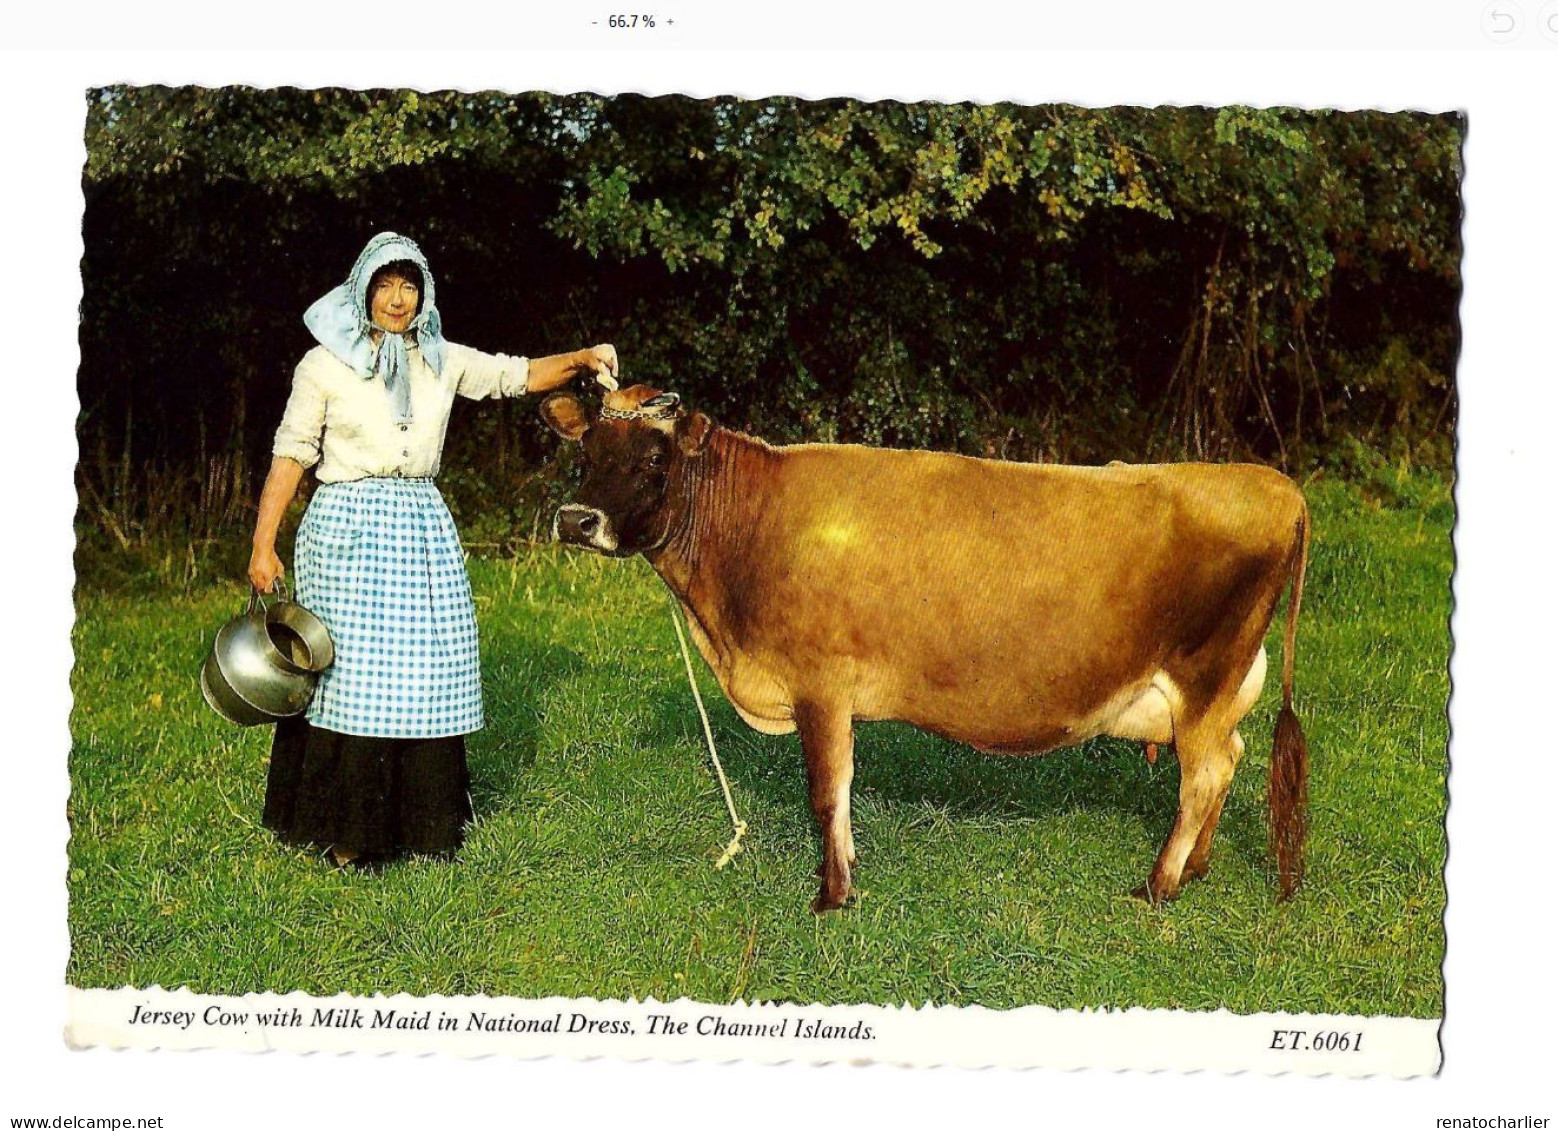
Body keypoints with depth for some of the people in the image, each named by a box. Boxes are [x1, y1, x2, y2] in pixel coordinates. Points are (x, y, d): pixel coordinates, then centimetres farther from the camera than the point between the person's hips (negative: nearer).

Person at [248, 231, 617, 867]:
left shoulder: (441, 361, 12)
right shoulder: (325, 365, 2)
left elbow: (519, 375, 13)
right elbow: (291, 454, 0)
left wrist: (582, 360, -6)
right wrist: (263, 545, -4)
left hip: (423, 529, 4)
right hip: (347, 529, -4)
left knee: (426, 674, 3)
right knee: (350, 672, -6)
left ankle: (424, 822, 14)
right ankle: (347, 833, 3)